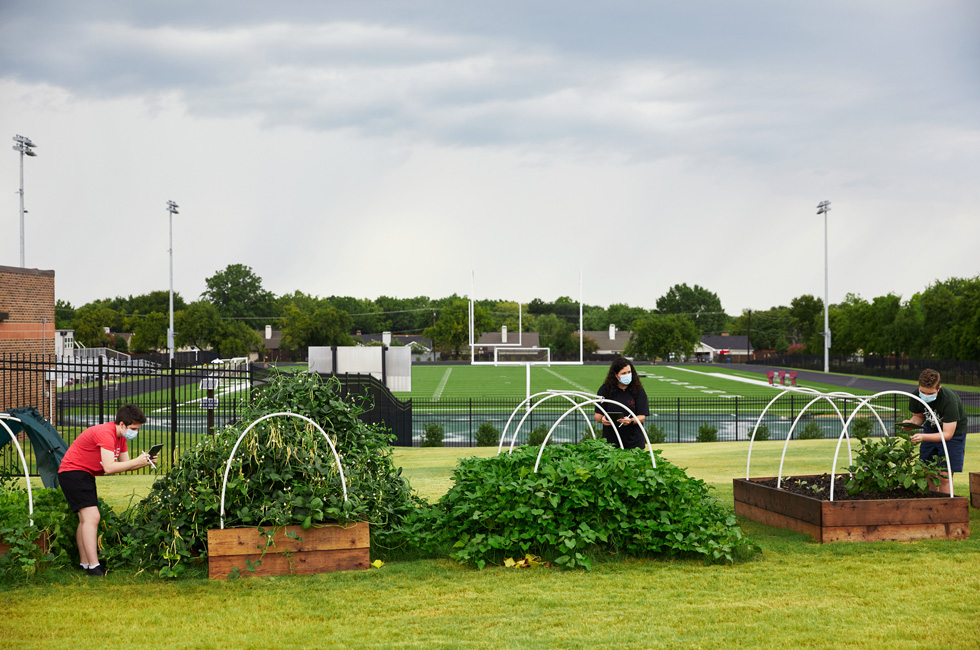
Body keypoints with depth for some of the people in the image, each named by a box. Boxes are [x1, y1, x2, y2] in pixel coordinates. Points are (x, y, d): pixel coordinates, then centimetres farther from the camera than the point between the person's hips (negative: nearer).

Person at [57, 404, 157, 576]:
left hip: (85, 475, 11)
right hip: (73, 472, -11)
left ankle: (85, 563, 20)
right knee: (92, 517, -19)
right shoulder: (106, 433, -25)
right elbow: (109, 468, -31)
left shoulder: (121, 436, 7)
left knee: (86, 520, 14)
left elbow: (125, 464, 7)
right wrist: (137, 461, -26)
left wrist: (145, 462, -9)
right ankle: (93, 567, -22)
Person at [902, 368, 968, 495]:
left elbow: (947, 434, -33)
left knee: (944, 476, -11)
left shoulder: (949, 400, -35)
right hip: (931, 429, 5)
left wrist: (923, 437, -47)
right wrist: (911, 423, -23)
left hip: (953, 432, -5)